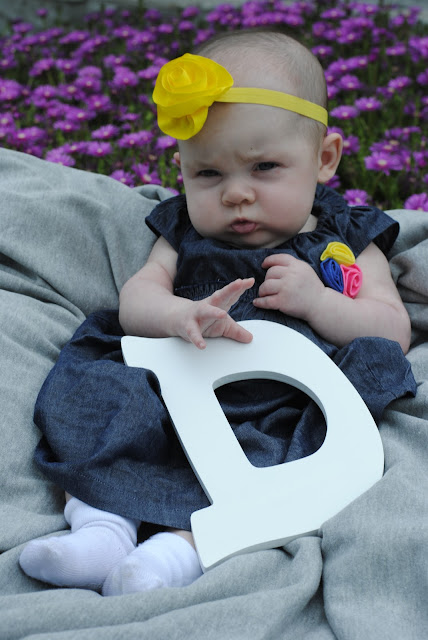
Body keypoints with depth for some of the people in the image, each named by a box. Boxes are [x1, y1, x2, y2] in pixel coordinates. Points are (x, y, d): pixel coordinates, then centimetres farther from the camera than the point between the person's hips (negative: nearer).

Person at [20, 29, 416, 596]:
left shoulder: (346, 244, 12)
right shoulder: (186, 234, 18)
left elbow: (395, 332, 6)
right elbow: (136, 299, 5)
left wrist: (316, 301, -11)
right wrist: (182, 315, -19)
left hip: (282, 406, -2)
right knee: (88, 386, -20)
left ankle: (185, 541, -43)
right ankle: (101, 523, -31)